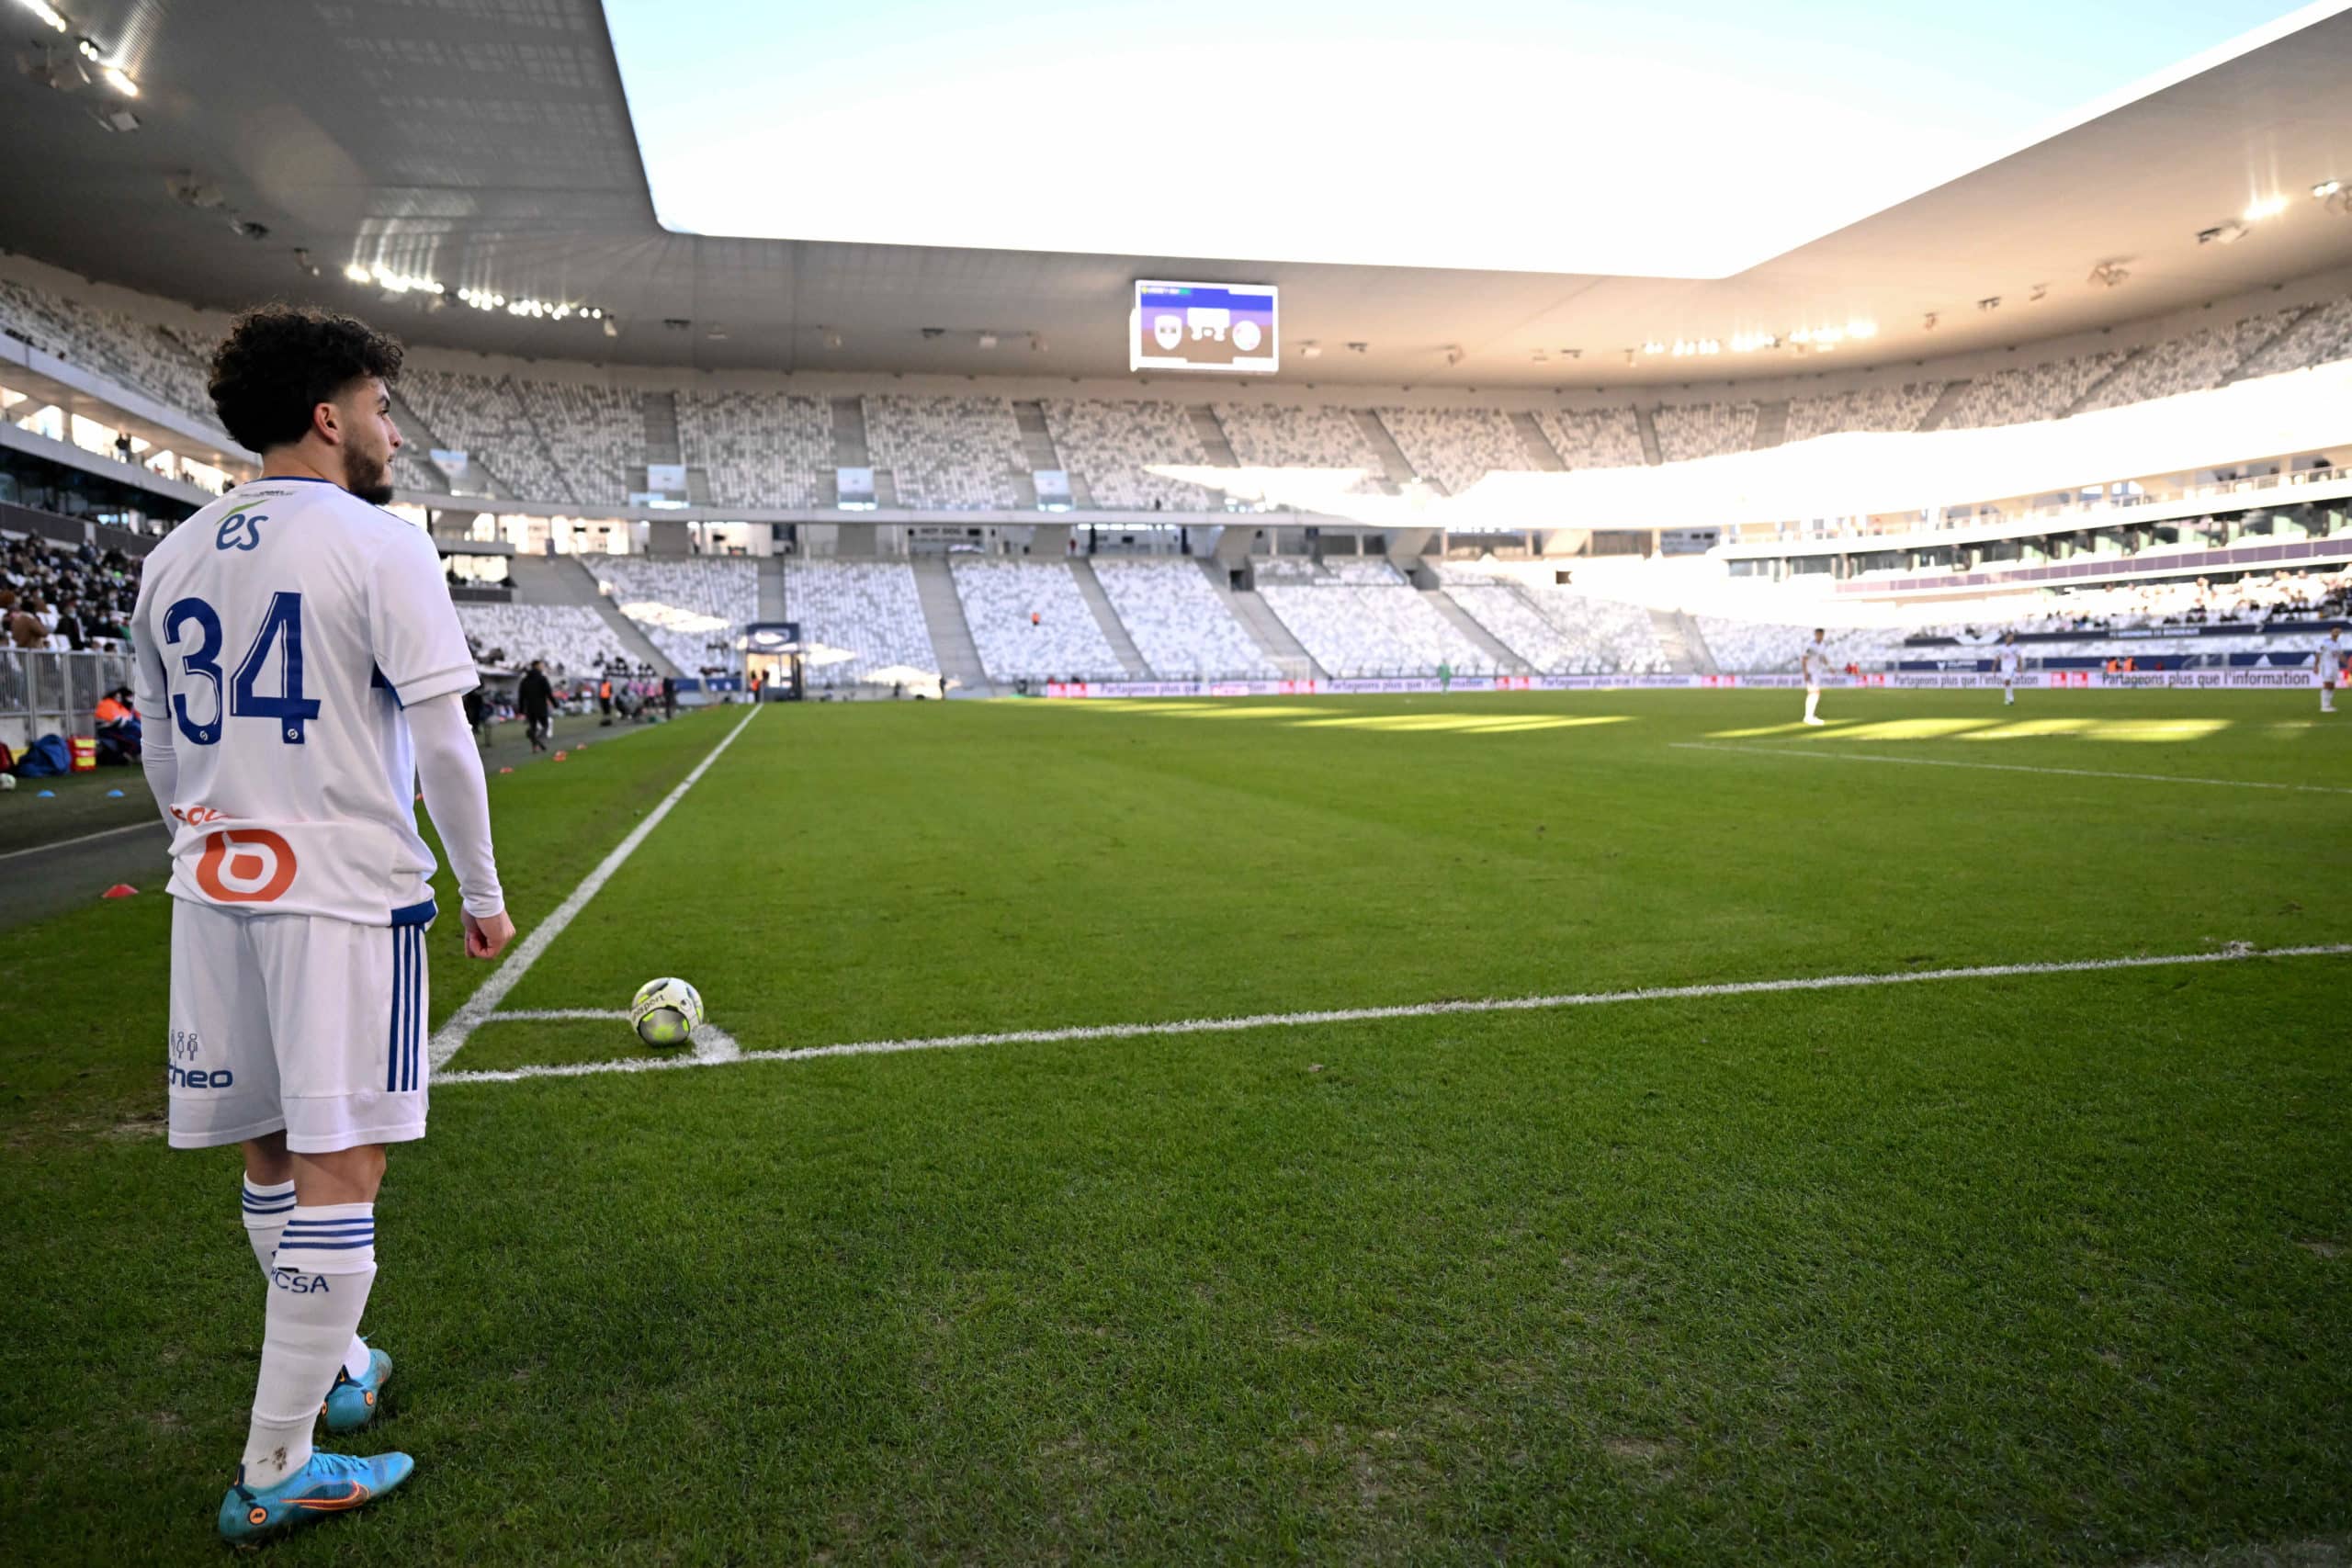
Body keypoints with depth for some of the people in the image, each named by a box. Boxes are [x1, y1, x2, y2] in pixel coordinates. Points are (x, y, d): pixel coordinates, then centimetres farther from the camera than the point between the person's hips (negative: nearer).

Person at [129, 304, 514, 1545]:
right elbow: (442, 745, -11)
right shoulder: (381, 545, -9)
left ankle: (333, 1367, 36)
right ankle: (275, 1474, 8)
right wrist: (484, 893, -3)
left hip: (213, 891, 7)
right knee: (339, 1171, 1)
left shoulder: (173, 557, 11)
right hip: (348, 892, -7)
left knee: (269, 1157, 17)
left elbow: (161, 756, 15)